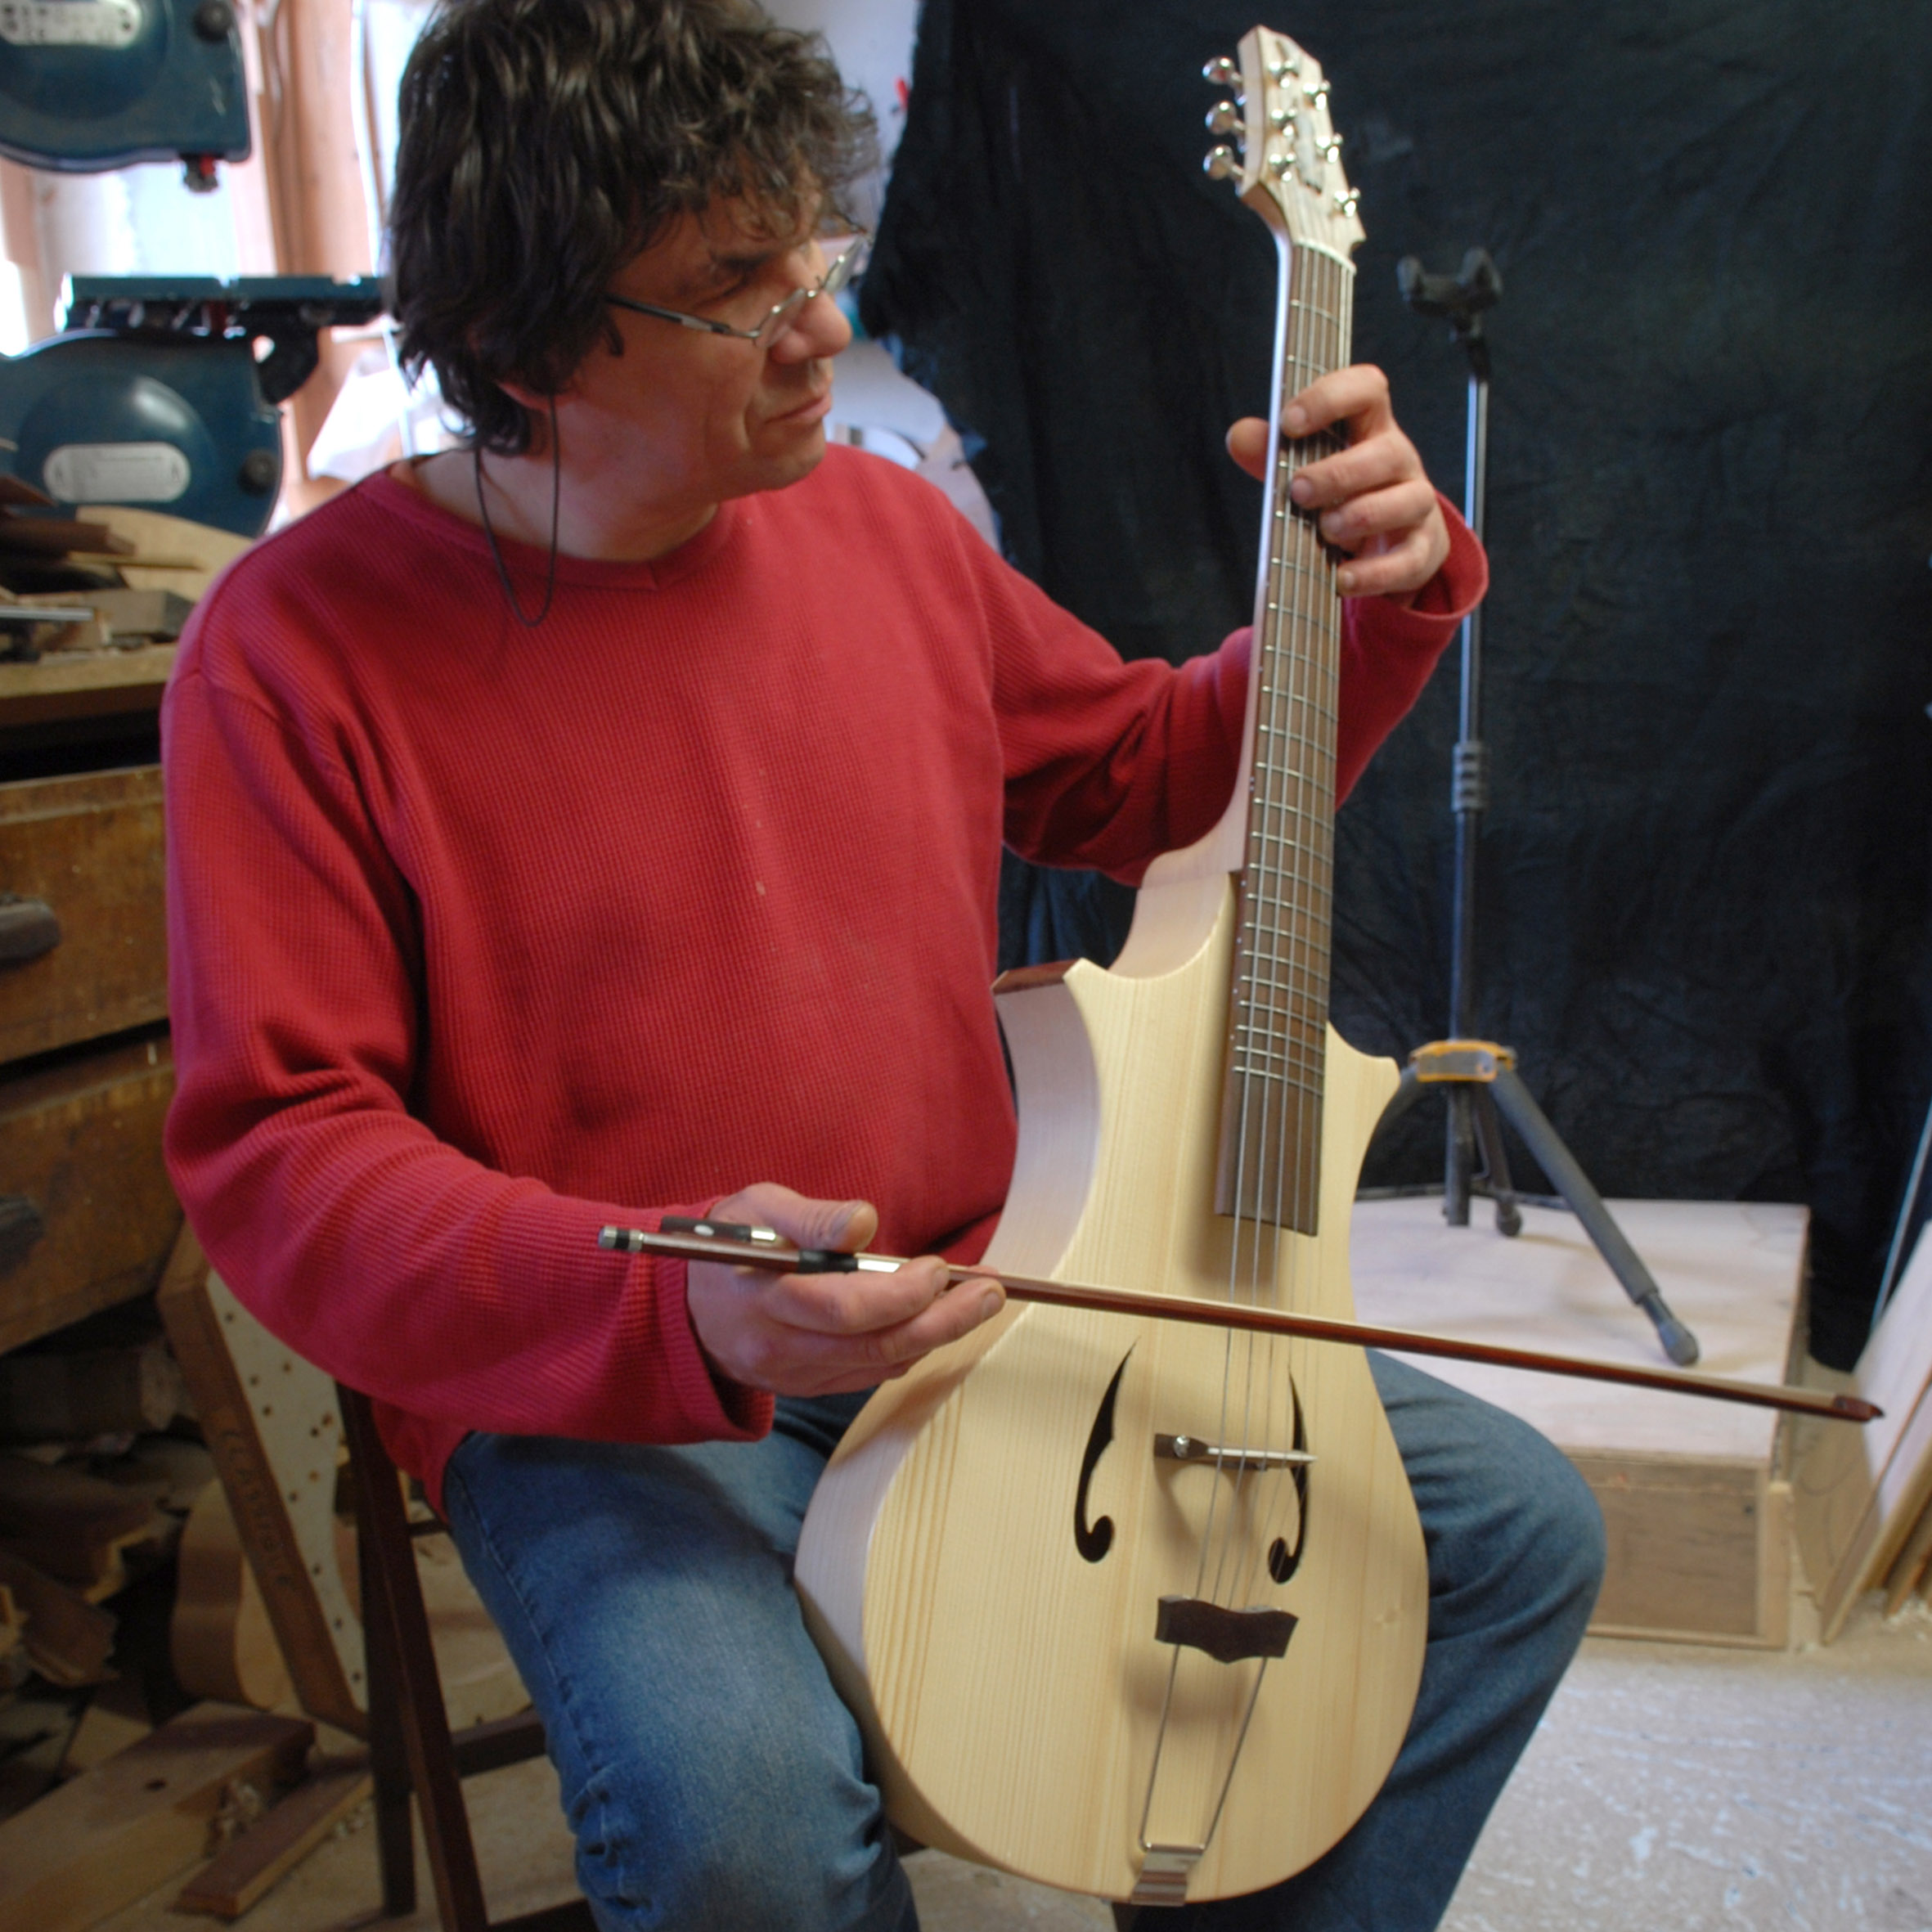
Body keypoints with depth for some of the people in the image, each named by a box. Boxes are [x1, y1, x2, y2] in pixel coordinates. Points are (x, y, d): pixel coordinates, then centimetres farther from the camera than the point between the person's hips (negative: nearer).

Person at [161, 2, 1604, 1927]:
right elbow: (272, 1147, -15)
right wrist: (668, 1309, -30)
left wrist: (1381, 585, 0)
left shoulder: (885, 524, 5)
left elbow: (1159, 772, 18)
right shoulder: (301, 645, -12)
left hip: (984, 1310, 5)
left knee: (1518, 1529, 1)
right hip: (596, 1389, -5)